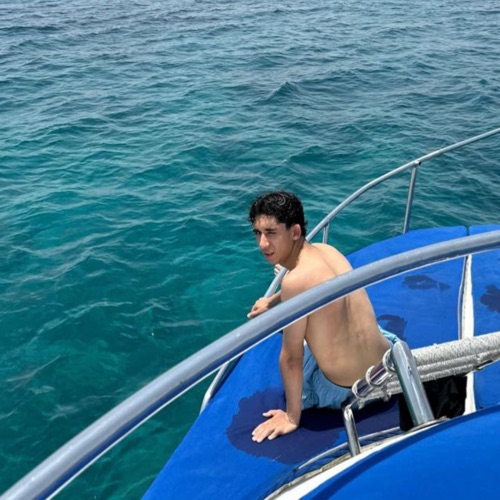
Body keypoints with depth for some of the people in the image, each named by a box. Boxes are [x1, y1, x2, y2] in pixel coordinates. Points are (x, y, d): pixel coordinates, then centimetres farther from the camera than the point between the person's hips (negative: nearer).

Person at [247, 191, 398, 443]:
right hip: (388, 362, 7)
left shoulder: (295, 280, -27)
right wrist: (271, 301, 19)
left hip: (345, 391, -7)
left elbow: (291, 358, -18)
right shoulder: (327, 250, -4)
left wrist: (291, 417, -8)